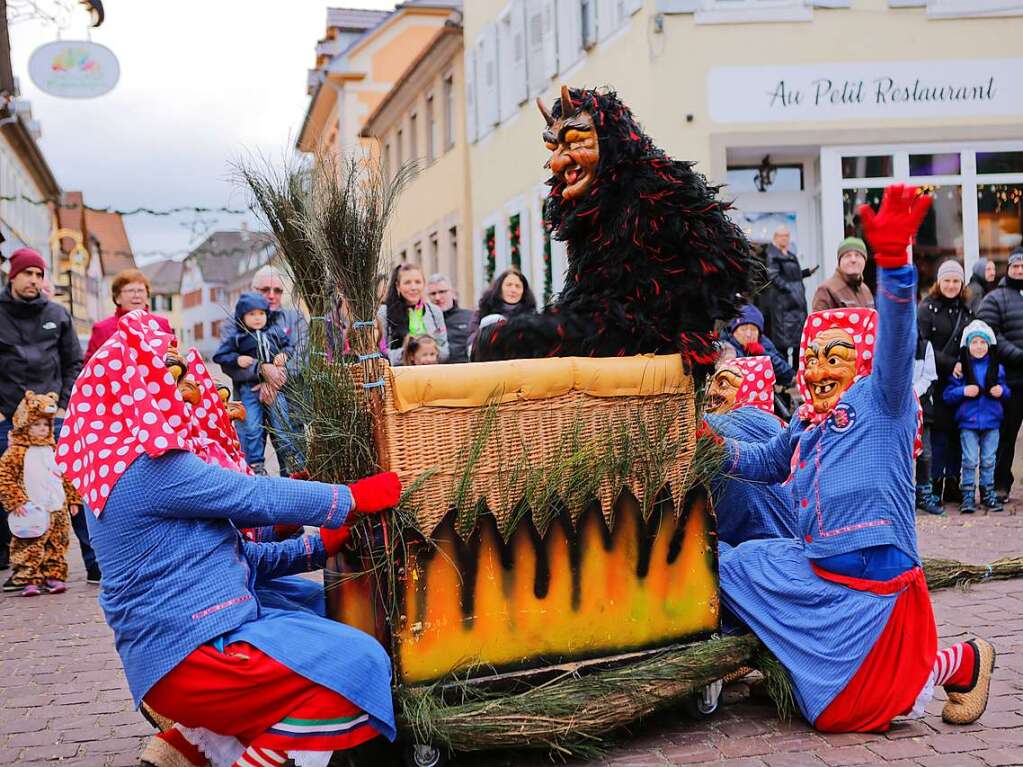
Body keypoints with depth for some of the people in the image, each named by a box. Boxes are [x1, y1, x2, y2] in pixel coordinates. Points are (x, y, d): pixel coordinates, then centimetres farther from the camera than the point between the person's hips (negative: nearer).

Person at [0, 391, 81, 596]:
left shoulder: (54, 450, 12)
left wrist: (73, 500, 15)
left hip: (57, 509, 5)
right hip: (32, 512, -5)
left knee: (57, 547, 8)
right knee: (29, 548, -5)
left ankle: (54, 576, 16)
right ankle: (28, 580, 1)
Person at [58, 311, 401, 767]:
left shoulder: (122, 465, 16)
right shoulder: (154, 468, -16)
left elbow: (225, 553, 16)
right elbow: (257, 497, -11)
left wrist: (317, 548, 10)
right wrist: (353, 498, 2)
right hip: (191, 656, -10)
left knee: (306, 599, 26)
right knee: (357, 665, -14)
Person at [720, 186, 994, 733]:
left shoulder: (880, 400, -6)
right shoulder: (805, 425, 15)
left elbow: (895, 342, -24)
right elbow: (768, 462, 33)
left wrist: (893, 260, -40)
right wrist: (718, 448, 13)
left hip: (873, 576, -8)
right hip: (815, 572, 8)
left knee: (840, 707, -2)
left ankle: (962, 663, 17)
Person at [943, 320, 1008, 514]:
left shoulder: (997, 368, 6)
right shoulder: (961, 368, -1)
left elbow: (1006, 391, 14)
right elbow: (948, 395, -3)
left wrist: (1002, 391, -8)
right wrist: (963, 391, -20)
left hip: (991, 421, 2)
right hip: (968, 421, -2)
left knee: (988, 460, 7)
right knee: (970, 460, -2)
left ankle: (988, 494, 19)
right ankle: (968, 495, 5)